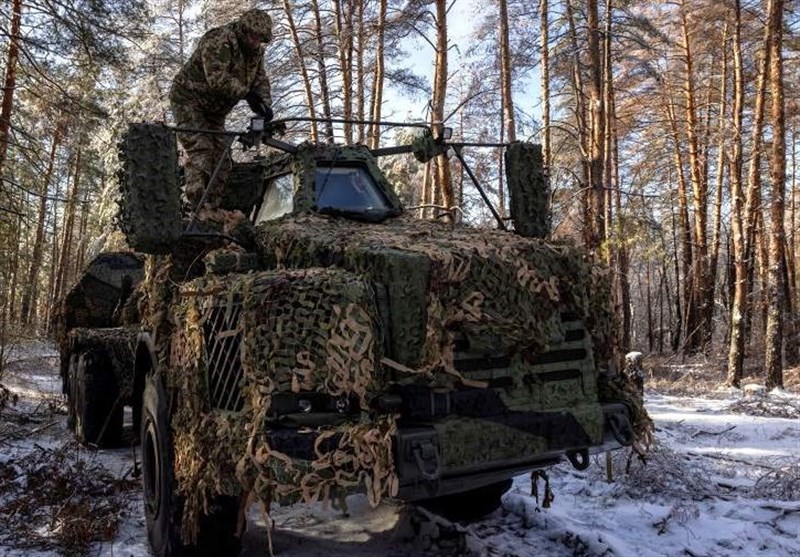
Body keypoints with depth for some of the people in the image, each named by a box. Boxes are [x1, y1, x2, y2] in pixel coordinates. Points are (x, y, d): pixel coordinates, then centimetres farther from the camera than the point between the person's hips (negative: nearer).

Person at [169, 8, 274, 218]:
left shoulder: (255, 51, 3)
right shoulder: (219, 41, -23)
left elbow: (260, 79, -2)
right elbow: (217, 79, -33)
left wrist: (265, 103, -19)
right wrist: (246, 93, -33)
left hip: (214, 110, 8)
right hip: (189, 101, -8)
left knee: (222, 158, 2)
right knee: (200, 152, -20)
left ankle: (212, 211, 5)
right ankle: (200, 210, -24)